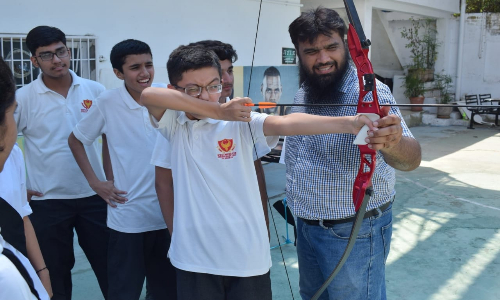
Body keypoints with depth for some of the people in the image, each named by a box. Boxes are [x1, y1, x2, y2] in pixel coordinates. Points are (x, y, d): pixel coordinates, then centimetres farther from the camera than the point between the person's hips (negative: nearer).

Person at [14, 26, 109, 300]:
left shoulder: (96, 91, -1)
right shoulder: (22, 98, -7)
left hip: (94, 196, 1)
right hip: (48, 202, -1)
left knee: (110, 269, 11)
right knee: (55, 276, 14)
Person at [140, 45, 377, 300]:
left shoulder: (241, 122, -6)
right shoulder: (174, 125, 0)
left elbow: (287, 124, -24)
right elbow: (148, 95, -20)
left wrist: (347, 123, -41)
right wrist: (219, 111, -27)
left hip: (248, 257, -1)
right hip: (194, 259, 1)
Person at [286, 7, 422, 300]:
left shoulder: (370, 93, -21)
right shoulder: (301, 96, 1)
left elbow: (410, 158, -34)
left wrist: (393, 144, -56)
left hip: (353, 233, -7)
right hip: (306, 227, 7)